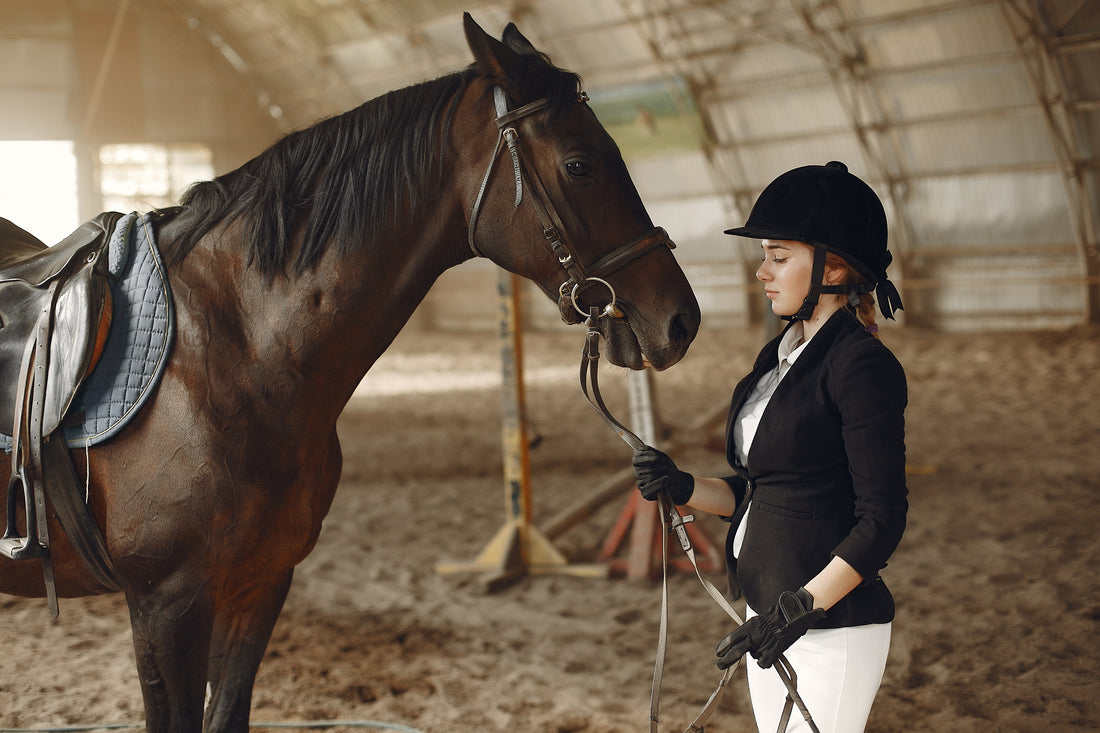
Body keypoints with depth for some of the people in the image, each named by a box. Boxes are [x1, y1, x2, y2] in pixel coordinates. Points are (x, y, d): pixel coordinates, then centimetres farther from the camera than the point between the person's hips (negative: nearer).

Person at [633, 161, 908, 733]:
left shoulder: (862, 364, -15)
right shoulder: (779, 357, 11)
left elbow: (882, 519, -18)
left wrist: (800, 607, -26)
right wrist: (683, 488, -3)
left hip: (833, 624, -9)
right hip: (769, 616, 9)